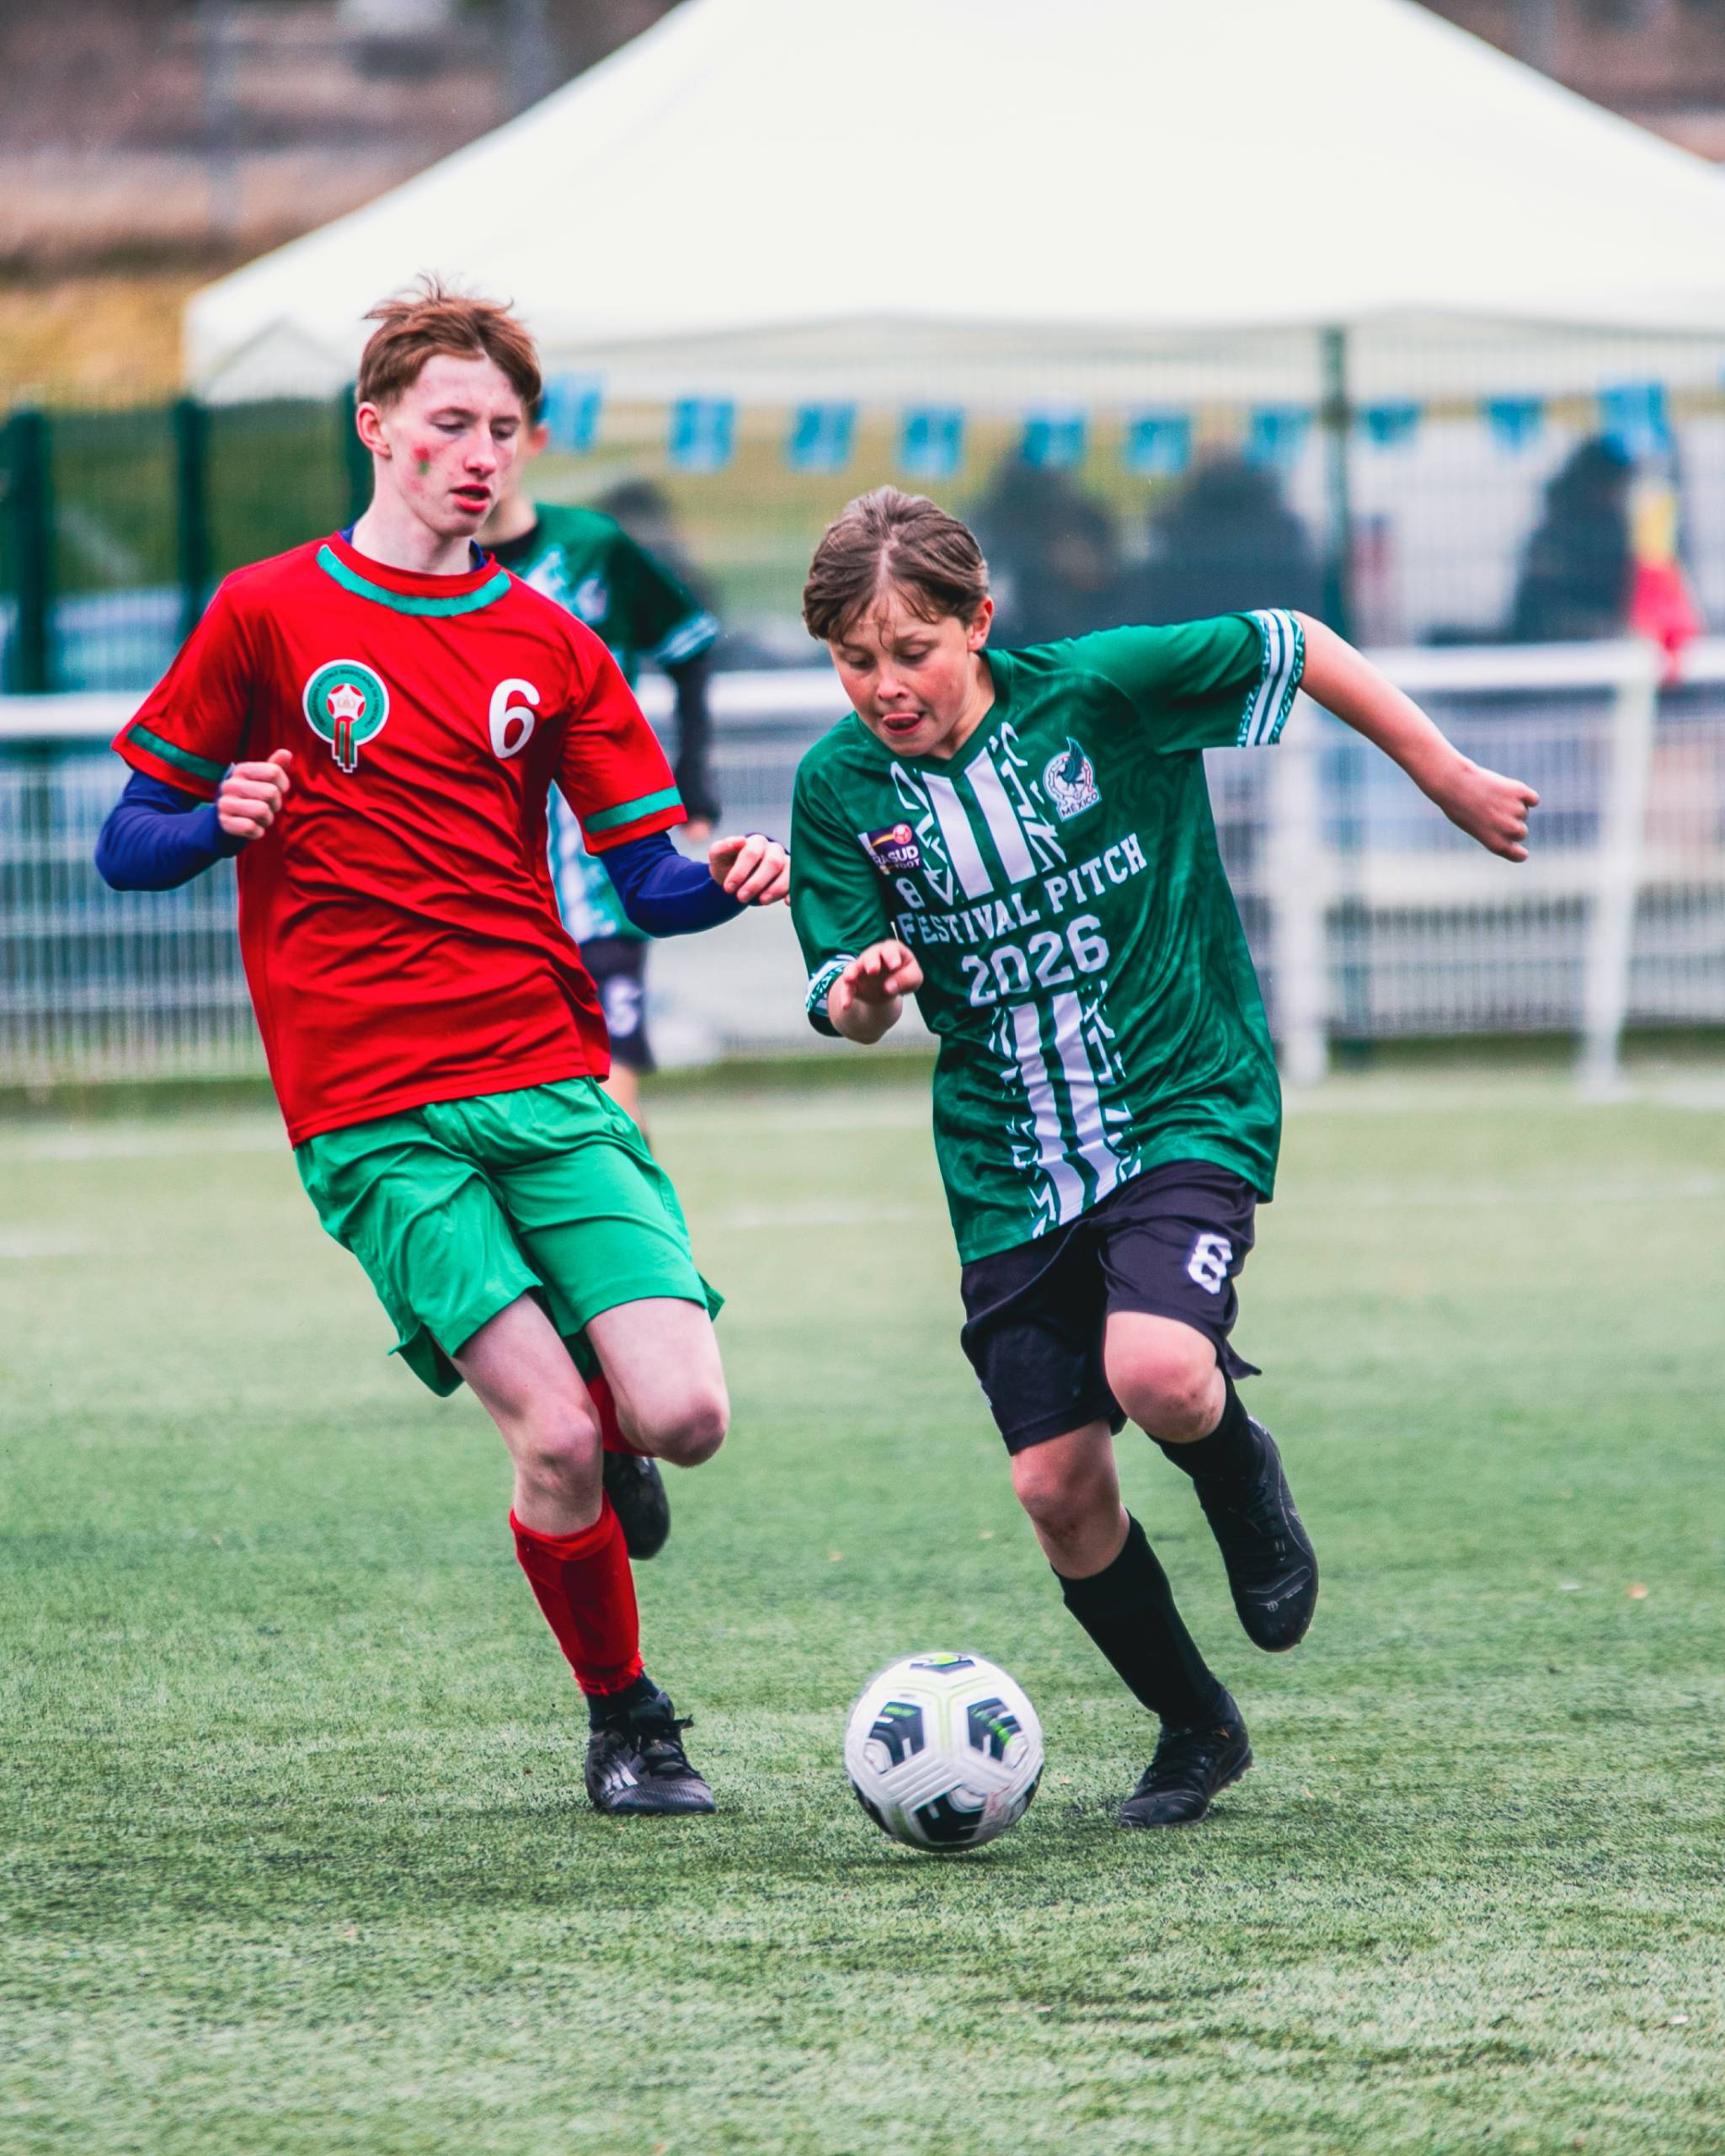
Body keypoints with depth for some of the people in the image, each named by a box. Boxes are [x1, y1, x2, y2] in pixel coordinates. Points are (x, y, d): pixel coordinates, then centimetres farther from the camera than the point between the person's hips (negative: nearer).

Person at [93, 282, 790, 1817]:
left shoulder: (549, 647, 15)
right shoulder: (269, 615, 5)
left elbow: (650, 880, 12)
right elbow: (128, 849, 8)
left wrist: (728, 881, -11)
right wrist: (223, 823, -14)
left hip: (552, 1082, 3)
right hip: (373, 1113, -3)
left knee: (684, 1417, -14)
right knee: (558, 1431, -17)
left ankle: (594, 1469, 22)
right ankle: (623, 1720, 5)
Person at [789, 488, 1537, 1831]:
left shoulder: (1099, 689, -13)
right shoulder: (841, 786, -5)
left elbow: (1296, 649, -1)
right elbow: (845, 999, -2)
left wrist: (1451, 779, 6)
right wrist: (864, 994, -27)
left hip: (1188, 1113, -3)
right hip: (1009, 1167, 3)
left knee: (1157, 1374, -30)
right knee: (1058, 1483, -2)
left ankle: (1243, 1481, 8)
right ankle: (1195, 1731, 22)